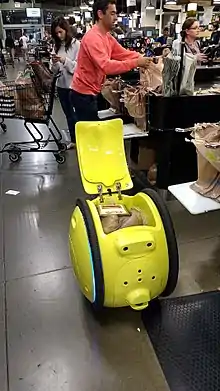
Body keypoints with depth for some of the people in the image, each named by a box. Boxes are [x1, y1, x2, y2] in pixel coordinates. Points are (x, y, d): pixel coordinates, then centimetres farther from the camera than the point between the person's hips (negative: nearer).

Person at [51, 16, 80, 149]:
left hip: (74, 85, -6)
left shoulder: (76, 44, -8)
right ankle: (73, 140, 26)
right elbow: (55, 70, 12)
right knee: (68, 114, 14)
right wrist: (55, 63, -9)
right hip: (61, 84, 6)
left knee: (75, 114, 1)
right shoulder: (57, 46, 10)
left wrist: (65, 61, -22)